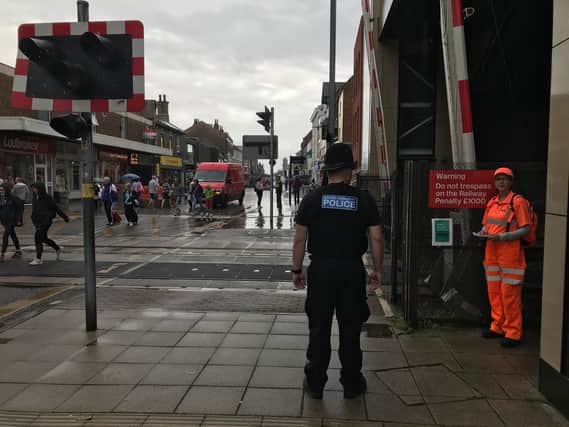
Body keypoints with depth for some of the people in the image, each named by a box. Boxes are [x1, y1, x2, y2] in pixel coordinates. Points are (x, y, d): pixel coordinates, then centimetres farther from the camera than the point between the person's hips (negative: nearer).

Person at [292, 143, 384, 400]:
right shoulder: (363, 200, -2)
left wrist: (297, 270, 7)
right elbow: (376, 238, -2)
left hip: (320, 270, 0)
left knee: (318, 329, 10)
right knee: (350, 330, 11)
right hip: (352, 270, 0)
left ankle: (315, 384, 19)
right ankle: (351, 384, 23)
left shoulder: (312, 200, -2)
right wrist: (378, 270, 8)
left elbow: (299, 238, -3)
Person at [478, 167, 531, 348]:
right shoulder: (491, 202, 13)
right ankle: (497, 327, 25)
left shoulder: (518, 201, -8)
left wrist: (502, 236, -20)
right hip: (491, 251, 7)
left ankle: (513, 333, 7)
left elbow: (525, 229, -12)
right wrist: (483, 231, 1)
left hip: (510, 252, -7)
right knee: (493, 291, 12)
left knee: (509, 293, -3)